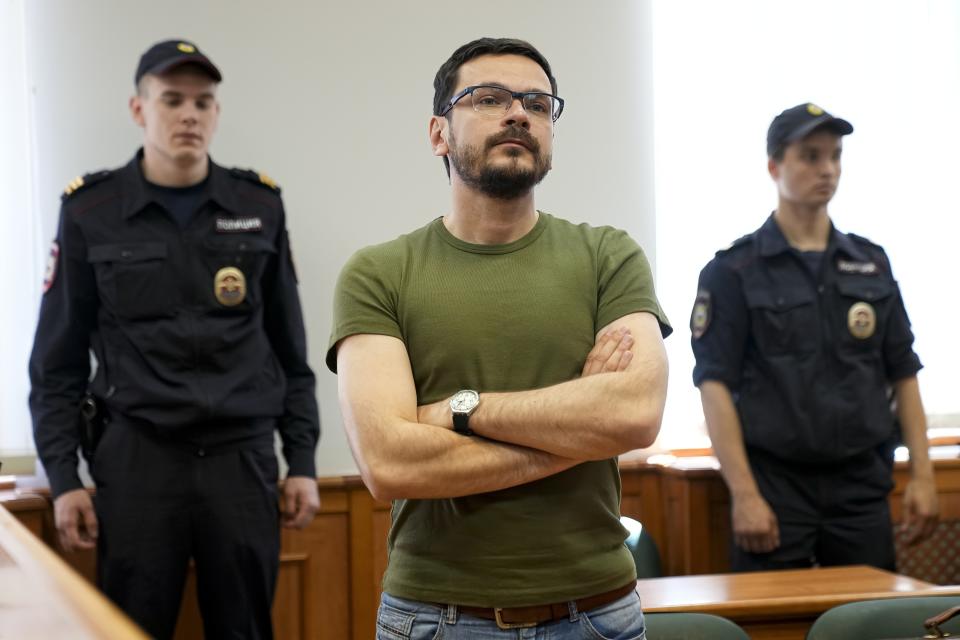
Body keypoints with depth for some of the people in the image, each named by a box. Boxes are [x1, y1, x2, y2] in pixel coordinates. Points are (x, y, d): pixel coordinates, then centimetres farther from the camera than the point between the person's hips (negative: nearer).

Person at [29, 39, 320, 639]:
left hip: (242, 456, 2)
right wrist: (63, 478, -3)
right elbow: (58, 360, 3)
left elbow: (289, 346, 10)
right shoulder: (91, 212, 1)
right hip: (136, 456, -1)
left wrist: (303, 460, 6)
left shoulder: (260, 206, 6)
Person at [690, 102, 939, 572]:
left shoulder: (871, 264, 12)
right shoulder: (733, 272, -1)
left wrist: (922, 474, 4)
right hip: (776, 485, -4)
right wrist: (744, 494, -15)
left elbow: (904, 374, 13)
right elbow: (716, 386, -7)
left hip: (862, 486, 4)